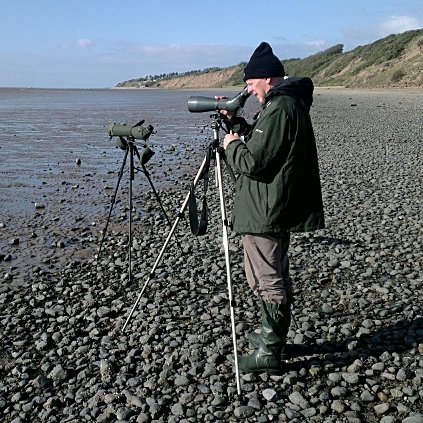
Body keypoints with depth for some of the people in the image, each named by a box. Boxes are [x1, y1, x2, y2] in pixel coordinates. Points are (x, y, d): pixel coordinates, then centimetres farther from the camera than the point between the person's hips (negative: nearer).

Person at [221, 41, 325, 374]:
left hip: (266, 212, -11)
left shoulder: (279, 108, -19)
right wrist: (235, 122, 12)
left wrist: (232, 146, -4)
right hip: (278, 208, 11)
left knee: (267, 280, -2)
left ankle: (269, 353, 8)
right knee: (275, 276, 20)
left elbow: (254, 163, -22)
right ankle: (274, 335, 34)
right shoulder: (291, 102, 13)